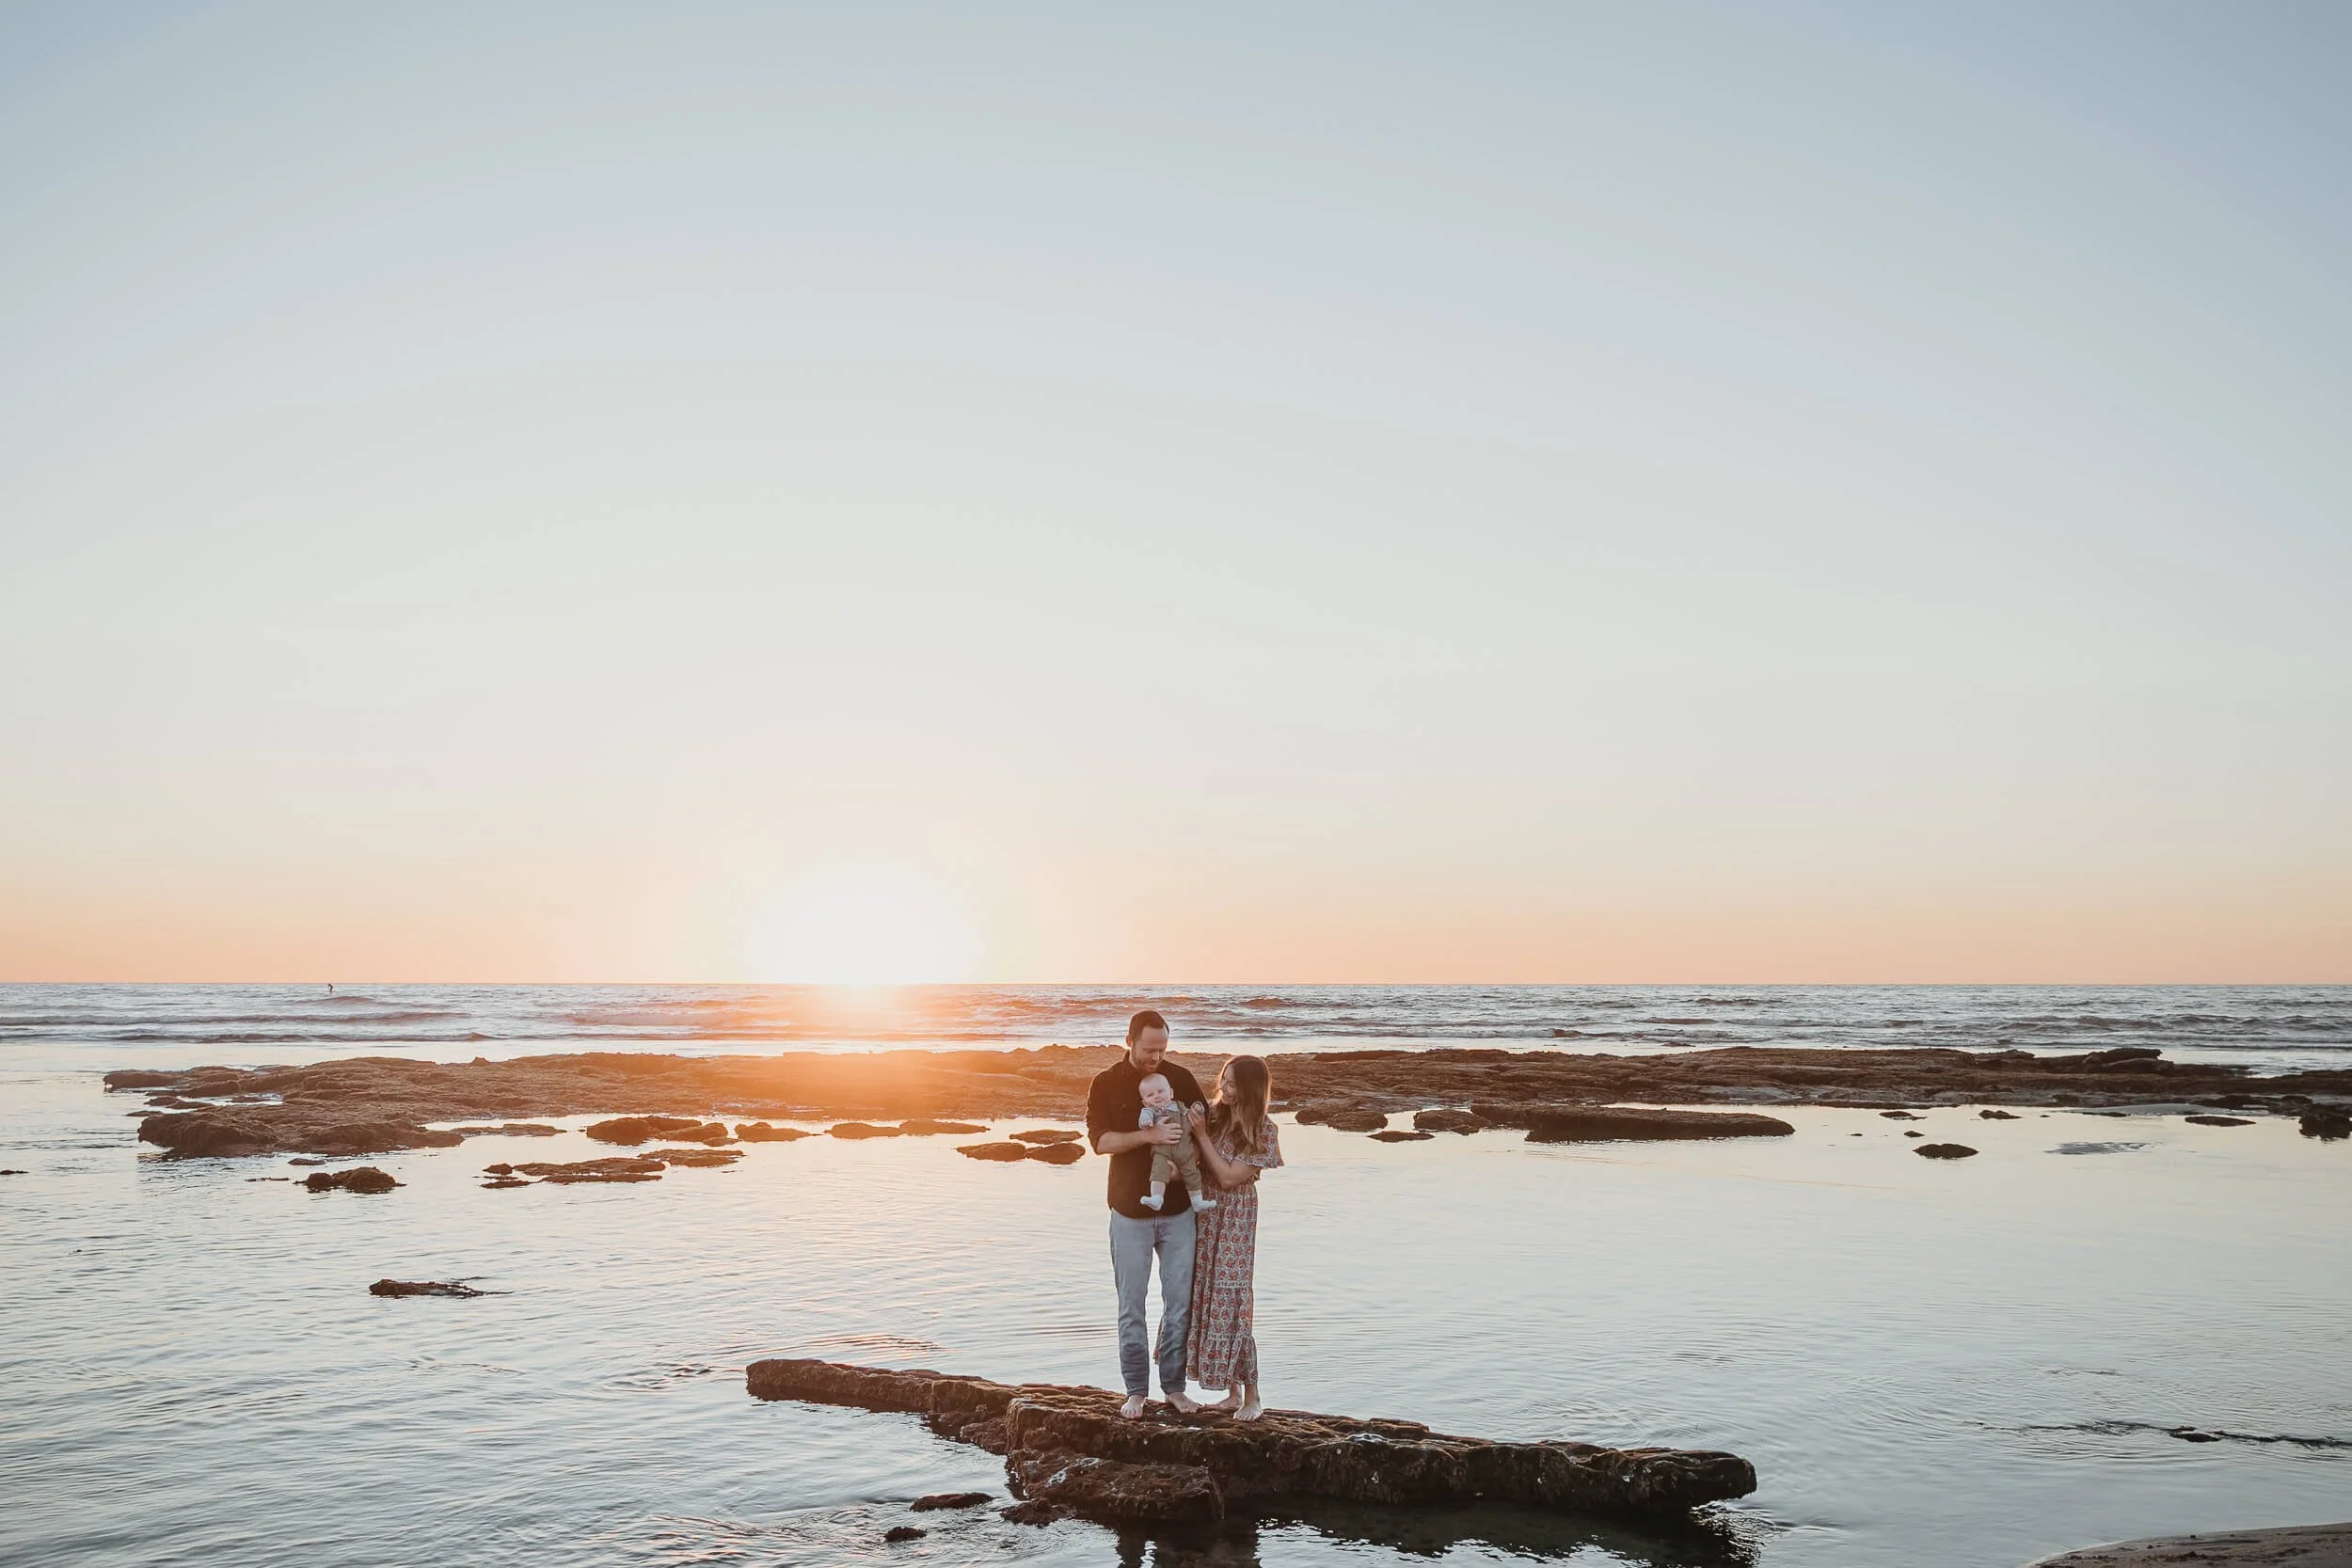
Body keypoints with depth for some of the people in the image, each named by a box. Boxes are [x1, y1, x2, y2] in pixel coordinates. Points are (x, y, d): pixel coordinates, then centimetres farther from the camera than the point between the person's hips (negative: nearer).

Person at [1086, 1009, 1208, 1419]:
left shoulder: (1180, 1078, 2)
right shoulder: (1106, 1084, -3)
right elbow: (1099, 1140, -13)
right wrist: (1147, 1135, -25)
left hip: (1178, 1208, 2)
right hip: (1130, 1211, -1)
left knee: (1180, 1301, 5)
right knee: (1131, 1306, 4)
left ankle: (1174, 1386, 16)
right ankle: (1136, 1391, 14)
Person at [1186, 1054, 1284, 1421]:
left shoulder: (1262, 1130, -13)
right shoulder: (1213, 1112, 2)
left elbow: (1229, 1177, -17)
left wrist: (1202, 1135, -17)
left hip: (1234, 1217, -6)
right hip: (1204, 1213, 6)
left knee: (1231, 1301, -5)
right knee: (1207, 1297, 8)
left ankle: (1252, 1397, 5)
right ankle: (1233, 1392, 18)